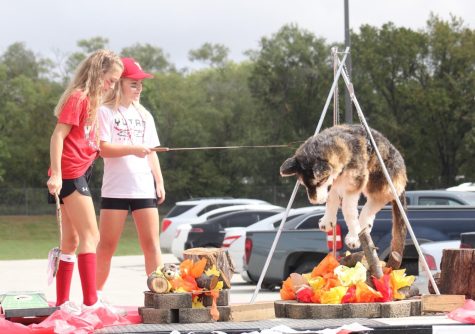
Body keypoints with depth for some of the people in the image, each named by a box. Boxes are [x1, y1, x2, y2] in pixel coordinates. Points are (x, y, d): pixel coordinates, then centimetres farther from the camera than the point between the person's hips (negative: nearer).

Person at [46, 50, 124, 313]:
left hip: (78, 175, 9)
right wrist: (55, 174, -23)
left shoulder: (91, 100, 16)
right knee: (90, 236, -11)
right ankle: (90, 301, -15)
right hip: (71, 174, -9)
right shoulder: (77, 97, -11)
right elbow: (58, 135, -17)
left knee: (72, 240, 11)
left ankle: (62, 301, 14)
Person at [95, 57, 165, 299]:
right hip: (115, 188, -4)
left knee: (151, 243, -1)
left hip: (144, 188, 4)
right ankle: (97, 292, 9)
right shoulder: (106, 112, 1)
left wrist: (159, 182, 10)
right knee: (107, 245, 0)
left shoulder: (143, 115, 17)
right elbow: (103, 148, -10)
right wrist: (133, 149, -21)